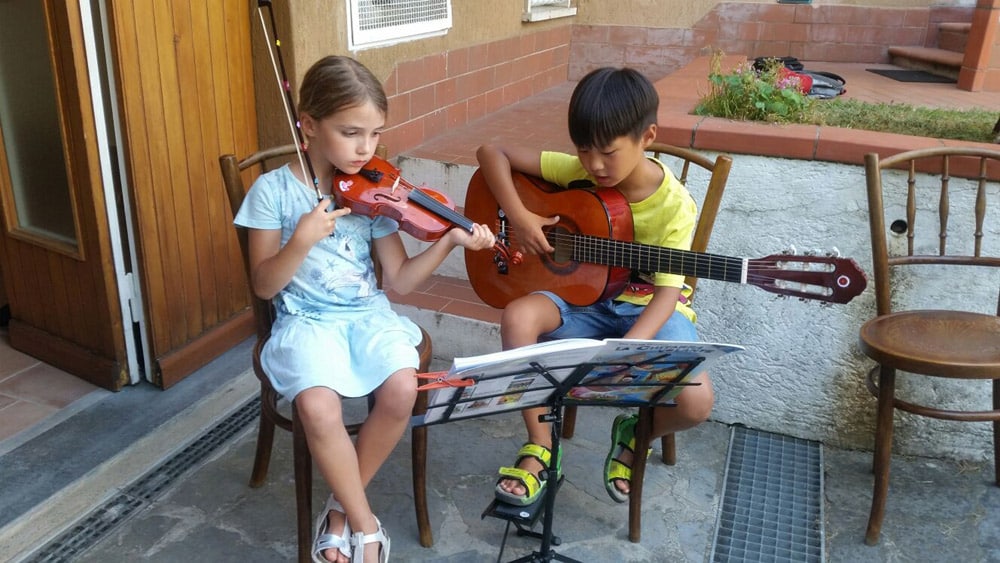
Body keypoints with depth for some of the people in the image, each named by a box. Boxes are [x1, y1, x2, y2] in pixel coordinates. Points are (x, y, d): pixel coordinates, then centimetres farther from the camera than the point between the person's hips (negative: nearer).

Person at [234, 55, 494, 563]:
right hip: (306, 321, -2)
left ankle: (343, 507, 0)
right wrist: (302, 242, -23)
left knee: (402, 390, -26)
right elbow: (263, 286, -6)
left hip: (368, 314, 2)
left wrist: (449, 242, -14)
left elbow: (398, 281, 0)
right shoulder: (273, 190, -6)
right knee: (319, 408, -31)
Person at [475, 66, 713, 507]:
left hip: (648, 310, -2)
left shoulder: (674, 206, -17)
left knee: (696, 401, -27)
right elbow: (492, 152, -7)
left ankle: (634, 435, 11)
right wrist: (518, 217, -21)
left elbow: (666, 294, -23)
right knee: (518, 316, -29)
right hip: (585, 295, 3)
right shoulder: (576, 170, -10)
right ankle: (539, 447, -12)